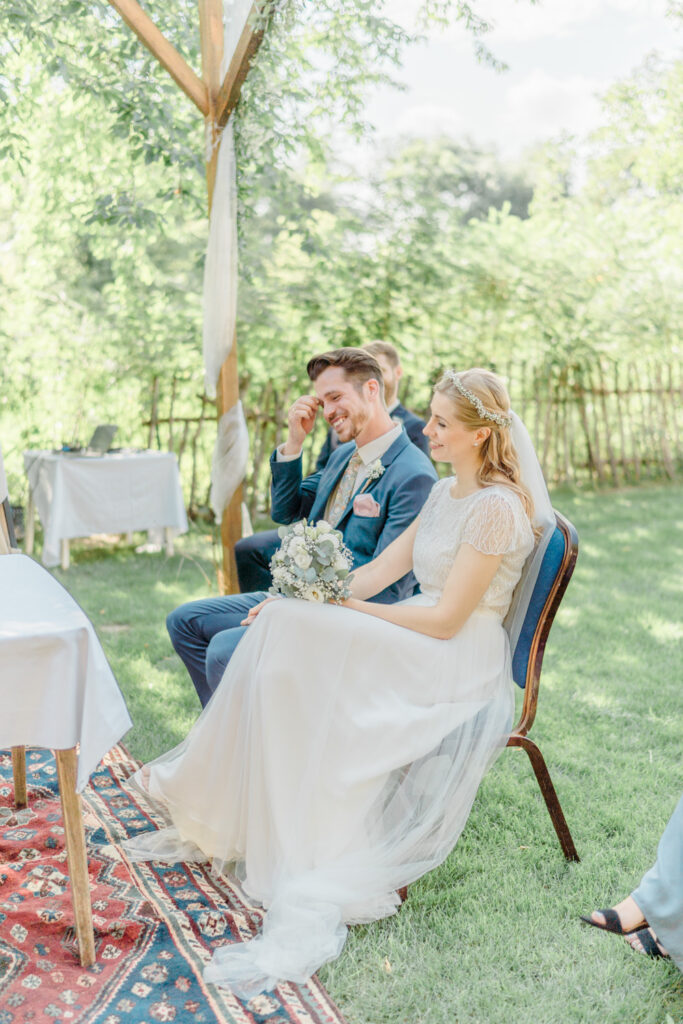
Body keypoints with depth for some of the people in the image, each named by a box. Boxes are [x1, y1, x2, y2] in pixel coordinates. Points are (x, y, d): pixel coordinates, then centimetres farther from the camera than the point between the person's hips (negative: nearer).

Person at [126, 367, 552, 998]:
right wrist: (303, 597, 1)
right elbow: (380, 569, 13)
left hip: (460, 667, -8)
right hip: (418, 645, 8)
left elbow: (447, 619, -18)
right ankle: (219, 824, -4)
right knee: (282, 634, -12)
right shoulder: (444, 495, 14)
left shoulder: (497, 507, -15)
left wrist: (351, 609, -10)